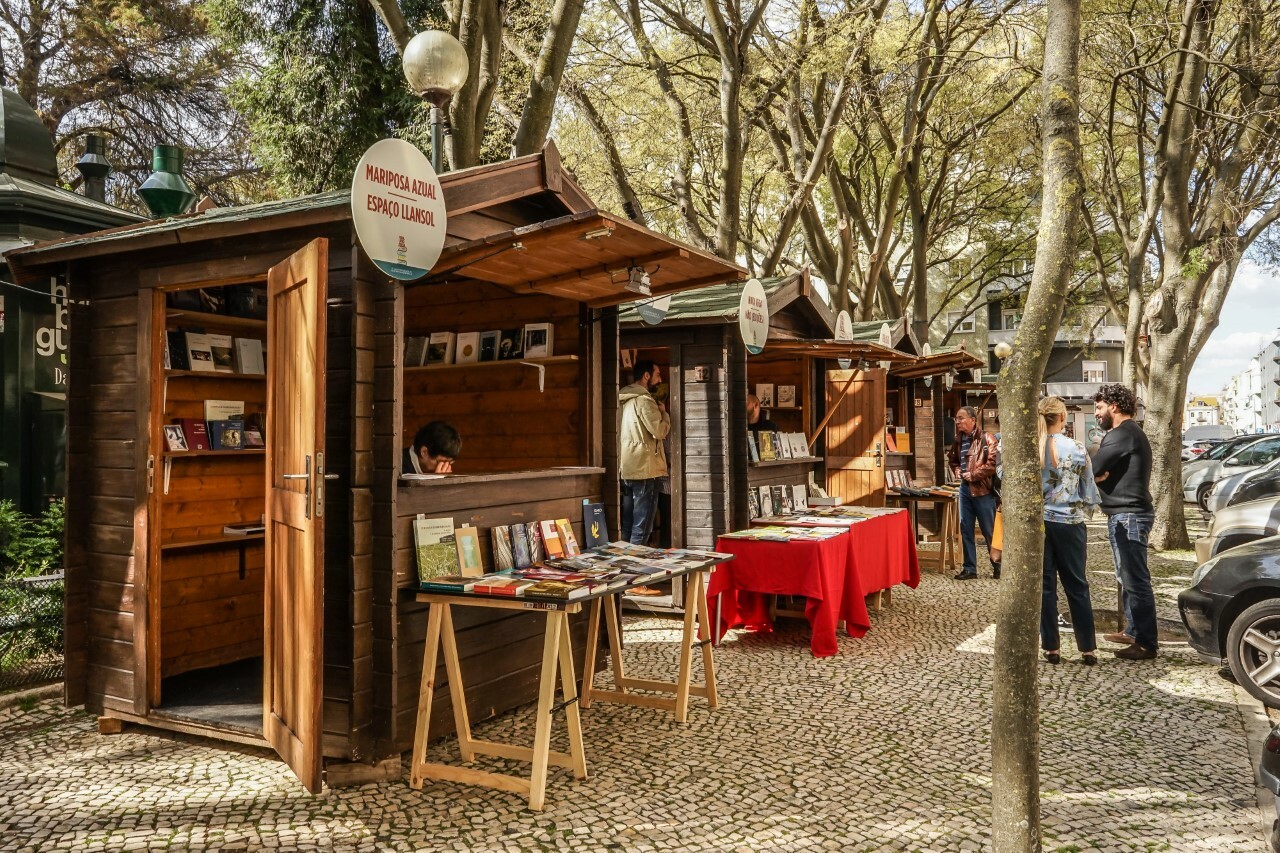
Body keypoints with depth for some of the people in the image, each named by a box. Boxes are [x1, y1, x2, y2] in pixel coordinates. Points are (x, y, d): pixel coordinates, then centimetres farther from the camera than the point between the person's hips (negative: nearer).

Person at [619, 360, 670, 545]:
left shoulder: (626, 401, 16)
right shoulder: (644, 400, -13)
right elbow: (660, 431, -16)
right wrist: (664, 413, -1)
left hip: (627, 469, 9)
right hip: (644, 469, -9)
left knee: (627, 526, 12)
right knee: (642, 528, -5)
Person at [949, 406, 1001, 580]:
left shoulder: (986, 439, -12)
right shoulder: (958, 440, 10)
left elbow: (994, 463, -20)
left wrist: (973, 475, -17)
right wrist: (957, 470, 4)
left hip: (982, 489, -7)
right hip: (965, 488, 7)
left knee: (989, 530, 3)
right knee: (966, 529, 8)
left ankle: (998, 566, 19)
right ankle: (970, 568, 15)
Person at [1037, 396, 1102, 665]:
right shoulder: (1077, 450, -5)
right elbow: (1089, 493, 4)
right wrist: (1084, 515, 20)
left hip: (1037, 522, 0)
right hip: (1069, 523, 0)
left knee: (1045, 586, 7)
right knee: (1077, 587, 9)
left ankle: (1051, 648, 11)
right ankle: (1088, 649, 14)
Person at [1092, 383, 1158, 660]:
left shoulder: (1122, 434, -15)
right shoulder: (1131, 433, 20)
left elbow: (1092, 470, -18)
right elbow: (1106, 470, 14)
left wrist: (1099, 472, 2)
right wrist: (1102, 472, -5)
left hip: (1127, 515, -11)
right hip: (1127, 514, 11)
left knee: (1136, 580, -8)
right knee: (1128, 578, 18)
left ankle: (1146, 643, -5)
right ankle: (1133, 630, 27)